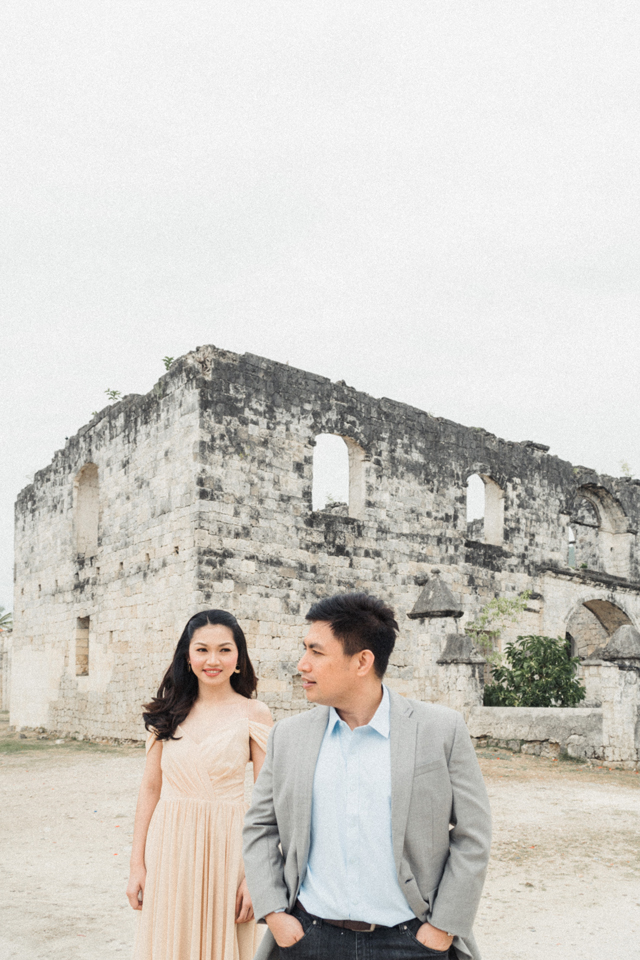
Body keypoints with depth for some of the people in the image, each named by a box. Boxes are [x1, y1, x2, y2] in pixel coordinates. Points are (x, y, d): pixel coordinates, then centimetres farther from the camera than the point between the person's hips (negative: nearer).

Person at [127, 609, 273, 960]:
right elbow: (150, 788, 5)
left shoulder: (254, 714, -6)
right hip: (169, 850, 3)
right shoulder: (169, 713, 3)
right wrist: (137, 865, 2)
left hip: (226, 849, -2)